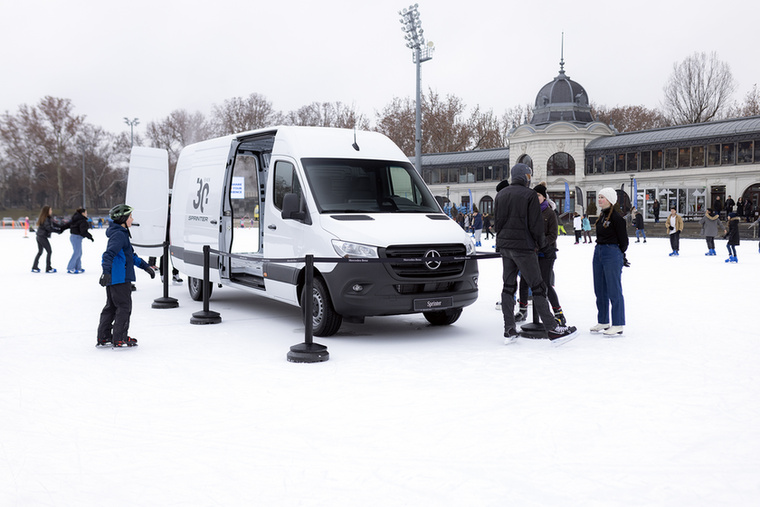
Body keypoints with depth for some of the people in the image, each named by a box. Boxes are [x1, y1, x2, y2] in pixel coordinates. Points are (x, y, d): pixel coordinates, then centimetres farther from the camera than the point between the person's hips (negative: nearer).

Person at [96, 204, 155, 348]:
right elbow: (109, 253, -28)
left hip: (113, 280, 11)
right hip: (119, 279, -11)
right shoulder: (119, 235, -15)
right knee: (124, 307, -3)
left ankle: (103, 338, 20)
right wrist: (106, 271, -39)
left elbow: (130, 255, 29)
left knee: (111, 307, 14)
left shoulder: (121, 234, 19)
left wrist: (145, 266, 31)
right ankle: (119, 339, 1)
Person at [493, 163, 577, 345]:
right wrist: (541, 243, 3)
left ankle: (509, 330, 10)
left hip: (504, 246, 7)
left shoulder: (500, 195, 10)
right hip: (523, 246, -6)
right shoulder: (529, 195, -9)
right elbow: (536, 225, -11)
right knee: (537, 287, -5)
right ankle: (552, 330, -4)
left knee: (508, 286, 10)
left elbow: (497, 222, 12)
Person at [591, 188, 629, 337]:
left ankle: (618, 326, 1)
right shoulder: (602, 216, 13)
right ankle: (603, 322, 24)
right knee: (600, 290, 13)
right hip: (598, 253, 9)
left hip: (612, 254, -9)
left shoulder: (616, 216, -13)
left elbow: (623, 239, -10)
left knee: (614, 290, -5)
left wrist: (620, 256, -2)